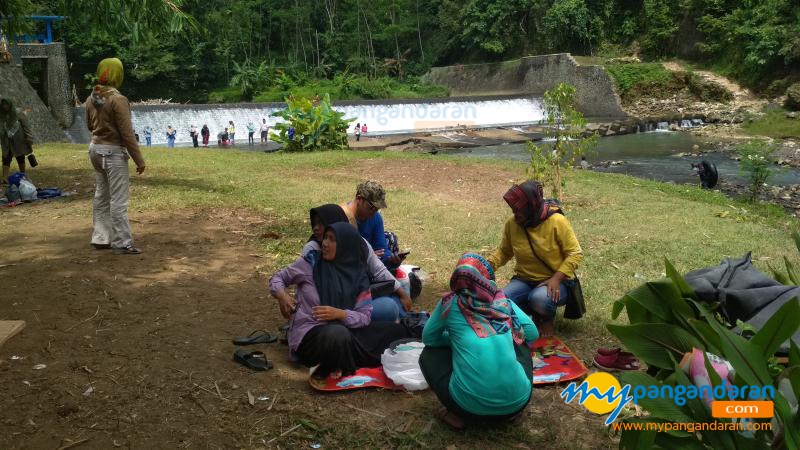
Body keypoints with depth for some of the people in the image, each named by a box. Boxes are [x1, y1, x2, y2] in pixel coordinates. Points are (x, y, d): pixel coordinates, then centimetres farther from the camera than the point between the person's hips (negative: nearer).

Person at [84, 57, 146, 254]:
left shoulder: (91, 98, 5)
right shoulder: (118, 100, -19)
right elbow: (127, 134, -19)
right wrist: (139, 160, -14)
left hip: (96, 149, 8)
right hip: (113, 152, -8)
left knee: (101, 196, 16)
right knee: (118, 200, -3)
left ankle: (100, 238, 23)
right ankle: (122, 243, 1)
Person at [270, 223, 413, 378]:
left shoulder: (357, 276, 2)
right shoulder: (310, 263, -3)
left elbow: (364, 317, -2)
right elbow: (277, 278, 8)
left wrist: (340, 314, -20)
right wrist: (282, 295, -13)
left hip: (344, 329, 4)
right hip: (307, 333, -4)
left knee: (395, 330, -5)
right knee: (338, 334, -38)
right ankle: (330, 368, -8)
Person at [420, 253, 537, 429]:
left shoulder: (450, 303, 5)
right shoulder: (504, 301, 10)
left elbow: (428, 338, 17)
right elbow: (532, 334, 18)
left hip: (470, 404, -2)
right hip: (517, 400, 3)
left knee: (429, 355, 23)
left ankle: (460, 414, 9)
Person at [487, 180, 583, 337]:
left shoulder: (557, 221, -17)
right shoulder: (511, 224, -5)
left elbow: (575, 253, -14)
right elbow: (504, 251, 10)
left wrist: (556, 279, -26)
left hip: (555, 281, -4)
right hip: (524, 280, 4)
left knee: (540, 299, -37)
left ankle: (548, 317, 2)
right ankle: (535, 312, 5)